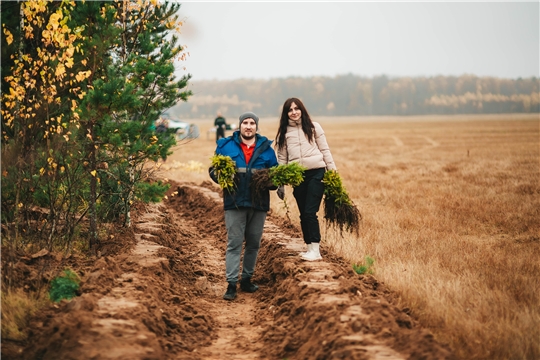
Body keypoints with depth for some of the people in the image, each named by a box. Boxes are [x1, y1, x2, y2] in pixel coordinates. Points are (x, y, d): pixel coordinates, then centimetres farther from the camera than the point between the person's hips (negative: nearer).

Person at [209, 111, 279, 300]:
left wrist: (270, 180, -13)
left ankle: (247, 279, 23)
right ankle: (231, 284, -4)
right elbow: (213, 170, 5)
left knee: (253, 243, 10)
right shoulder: (225, 145, 3)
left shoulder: (266, 148, 6)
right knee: (234, 244, -5)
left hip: (259, 203, 2)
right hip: (234, 202, -2)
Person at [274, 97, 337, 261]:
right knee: (303, 214, 7)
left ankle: (315, 249, -8)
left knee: (310, 212, -11)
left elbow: (325, 150, 5)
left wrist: (333, 173, 0)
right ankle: (310, 247, 16)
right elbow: (282, 158, 10)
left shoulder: (313, 127, 3)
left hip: (316, 173, -3)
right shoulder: (284, 132, 8)